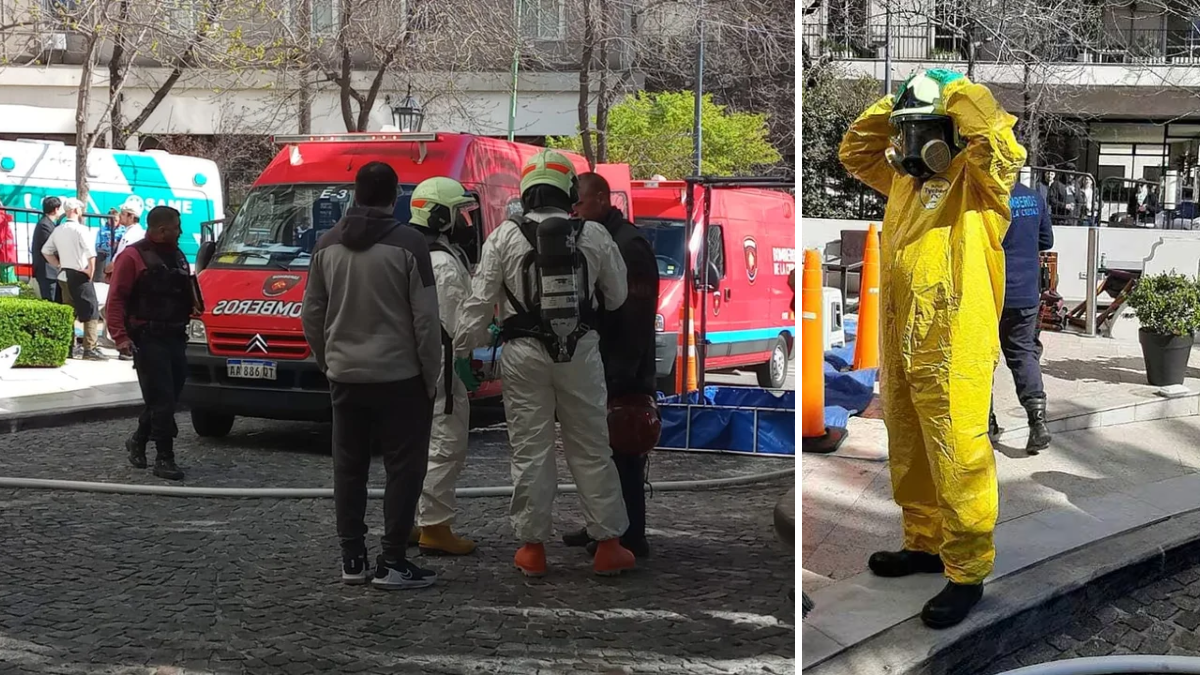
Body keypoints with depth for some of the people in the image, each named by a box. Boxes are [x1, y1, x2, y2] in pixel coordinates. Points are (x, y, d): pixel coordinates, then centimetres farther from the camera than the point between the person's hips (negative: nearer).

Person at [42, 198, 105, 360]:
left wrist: (59, 265, 14)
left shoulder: (58, 230, 8)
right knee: (91, 312, -2)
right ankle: (90, 349, -8)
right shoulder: (80, 229, -13)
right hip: (80, 276, -7)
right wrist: (91, 271, -10)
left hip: (64, 276, 7)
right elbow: (91, 253, -22)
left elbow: (46, 251, 15)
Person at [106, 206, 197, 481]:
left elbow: (187, 294, 24)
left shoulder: (178, 256, 17)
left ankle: (138, 440, 34)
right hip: (148, 340, -8)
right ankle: (165, 458, -3)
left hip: (175, 338, 8)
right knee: (161, 399, -8)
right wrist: (121, 336, -20)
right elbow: (116, 300, -12)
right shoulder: (132, 257, -8)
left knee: (167, 397, 13)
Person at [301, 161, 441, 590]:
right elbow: (426, 319, -10)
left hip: (344, 375, 5)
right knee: (404, 467, 2)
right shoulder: (408, 244, -10)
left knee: (349, 468, 12)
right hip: (398, 376, -5)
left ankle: (352, 559, 16)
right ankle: (392, 563, 0)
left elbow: (312, 314, 10)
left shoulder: (328, 244, 5)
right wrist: (431, 376, -2)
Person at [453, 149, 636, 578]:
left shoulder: (505, 238, -5)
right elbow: (618, 296, 9)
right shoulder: (594, 236, -1)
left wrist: (463, 349, 7)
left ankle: (532, 547, 10)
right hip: (580, 352, 1)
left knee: (531, 450, 6)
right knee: (591, 449, 8)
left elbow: (479, 302, -3)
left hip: (525, 355, -1)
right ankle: (608, 545, 13)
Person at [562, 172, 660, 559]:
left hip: (621, 378, -10)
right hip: (598, 373, 10)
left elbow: (636, 318, -20)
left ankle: (630, 539, 1)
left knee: (622, 457, -6)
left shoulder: (629, 246, -14)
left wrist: (622, 377, -22)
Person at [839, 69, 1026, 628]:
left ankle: (967, 573, 5)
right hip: (901, 349, 8)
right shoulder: (904, 181, 13)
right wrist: (894, 105, 13)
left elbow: (997, 138, -29)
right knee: (909, 458, 20)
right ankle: (924, 544, 36)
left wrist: (955, 91, -14)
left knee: (958, 466, -4)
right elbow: (855, 152, 25)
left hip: (955, 353, -8)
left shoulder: (977, 182, -9)